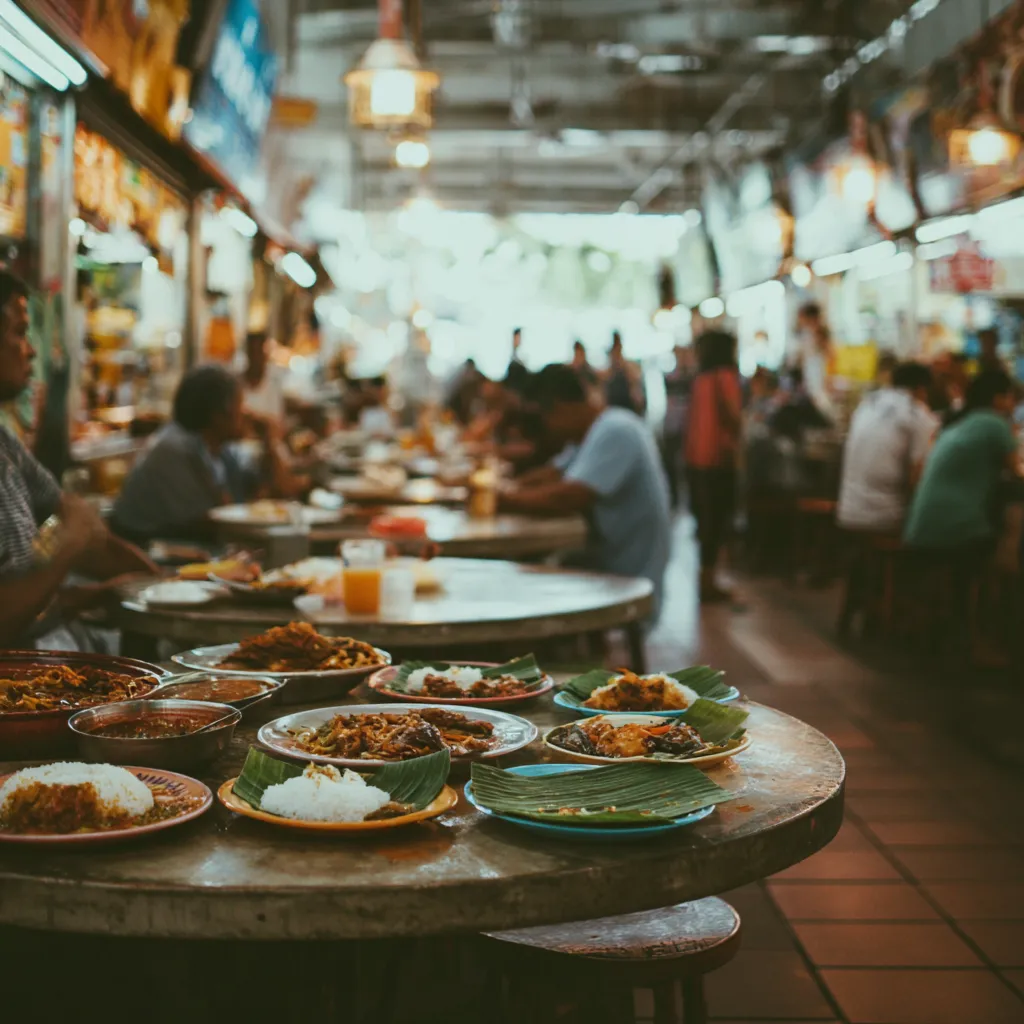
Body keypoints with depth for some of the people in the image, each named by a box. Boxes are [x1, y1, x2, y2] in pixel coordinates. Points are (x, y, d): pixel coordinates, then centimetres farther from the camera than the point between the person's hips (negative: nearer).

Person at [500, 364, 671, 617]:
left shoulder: (614, 432, -21)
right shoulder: (596, 429, 10)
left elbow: (565, 499, -31)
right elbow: (552, 478, 12)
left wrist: (504, 499, -18)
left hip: (629, 588, -9)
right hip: (606, 568, 9)